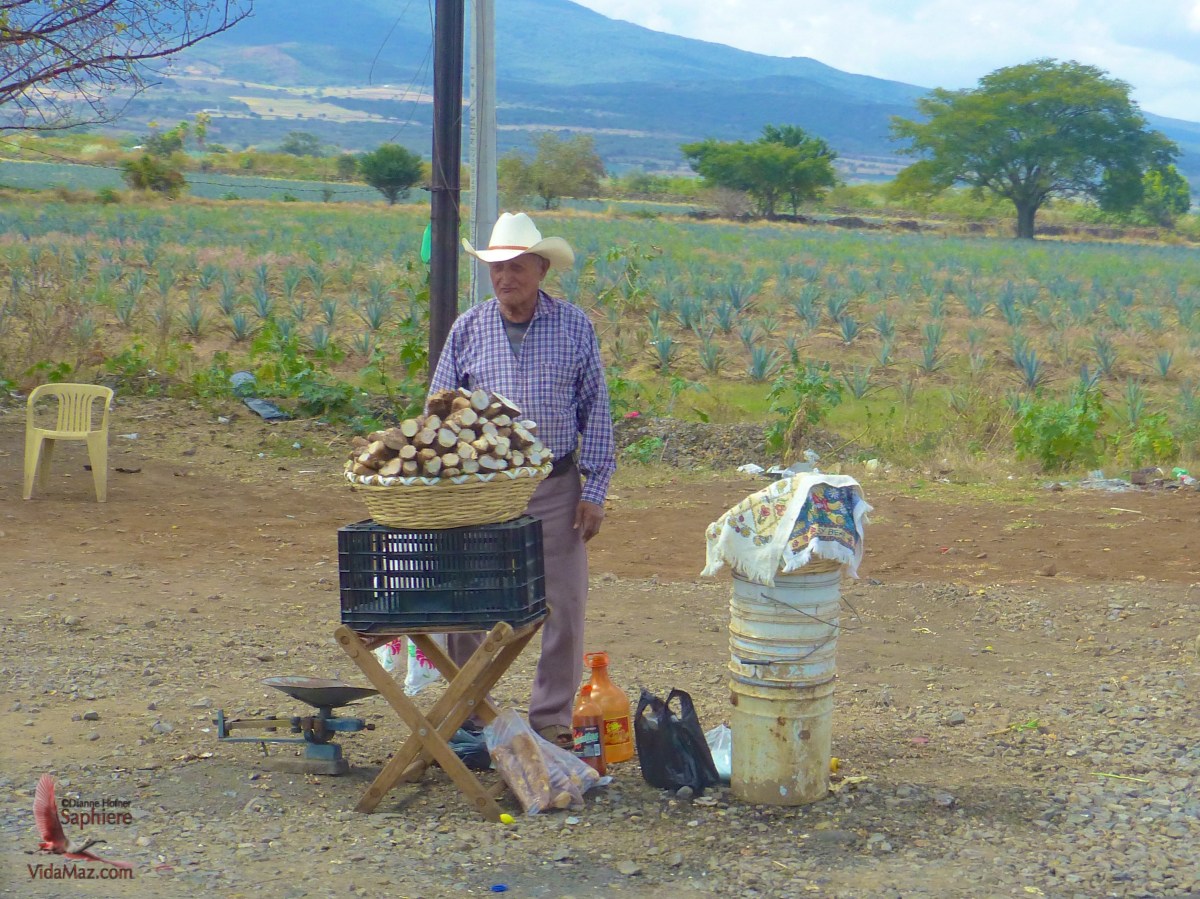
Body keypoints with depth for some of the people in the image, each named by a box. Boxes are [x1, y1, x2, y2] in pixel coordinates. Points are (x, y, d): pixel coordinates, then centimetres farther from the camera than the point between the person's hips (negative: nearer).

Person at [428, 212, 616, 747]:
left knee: (563, 609, 2)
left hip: (556, 489, -1)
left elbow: (596, 412, 3)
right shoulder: (468, 329, 5)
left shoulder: (575, 327, 2)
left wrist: (594, 491, -3)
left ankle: (552, 719, 14)